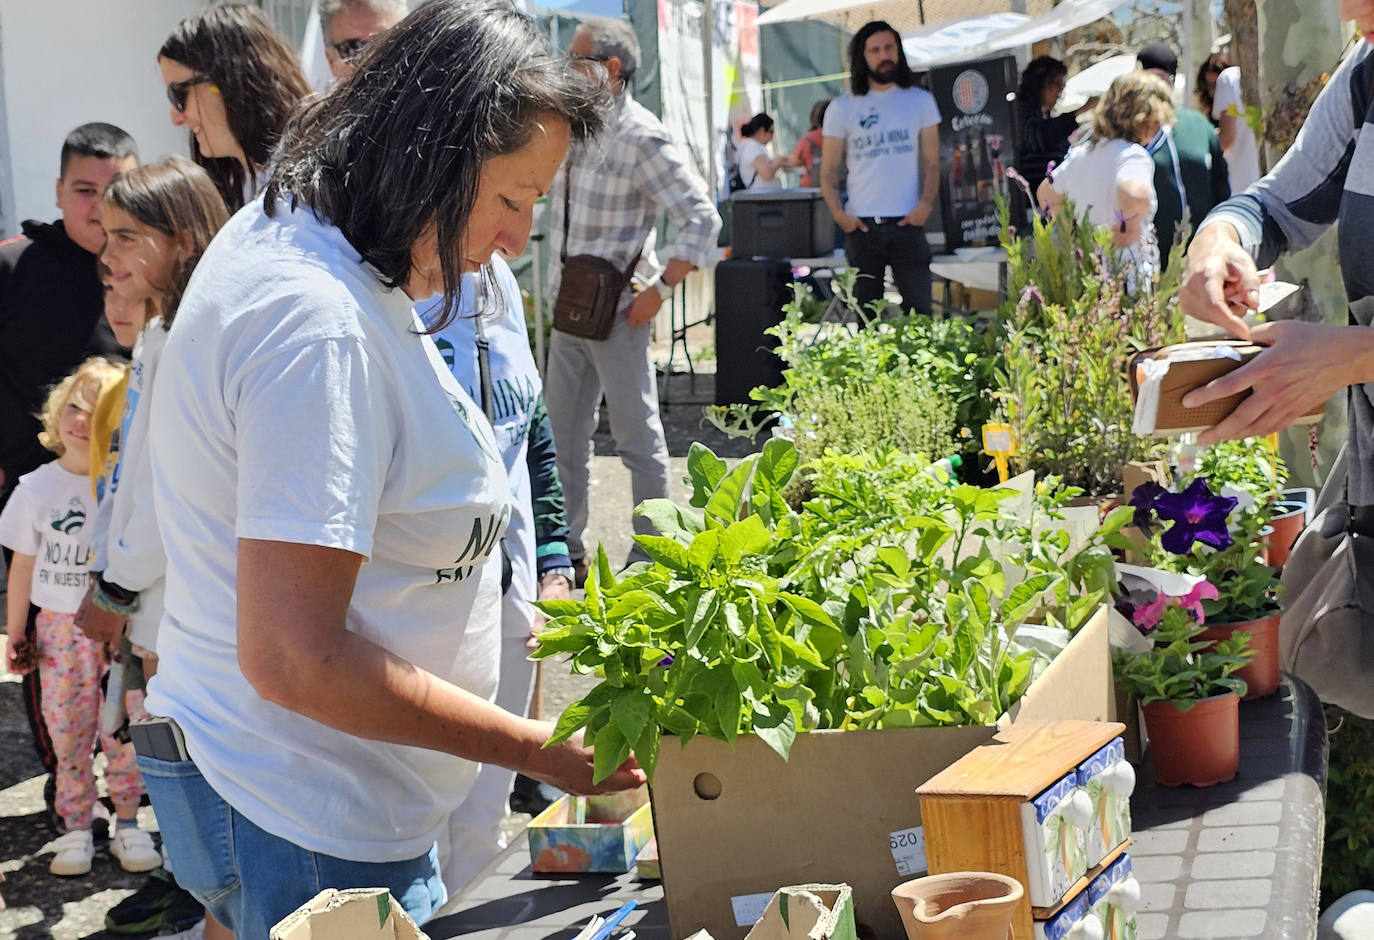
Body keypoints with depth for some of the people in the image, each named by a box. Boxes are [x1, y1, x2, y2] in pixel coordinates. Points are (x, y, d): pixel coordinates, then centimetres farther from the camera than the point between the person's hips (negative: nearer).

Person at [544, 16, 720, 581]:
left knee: (637, 435, 2)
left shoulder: (642, 139, -15)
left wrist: (660, 290, -18)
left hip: (615, 314, -8)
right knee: (563, 433, 13)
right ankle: (567, 552, 24)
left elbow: (702, 219, -17)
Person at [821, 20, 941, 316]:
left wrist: (925, 205, -9)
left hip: (907, 224, 0)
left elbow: (931, 162, 8)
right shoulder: (841, 108, 7)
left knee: (918, 309, -5)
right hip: (862, 225, 0)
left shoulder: (920, 101, 10)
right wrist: (838, 213, -8)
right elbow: (828, 171, 8)